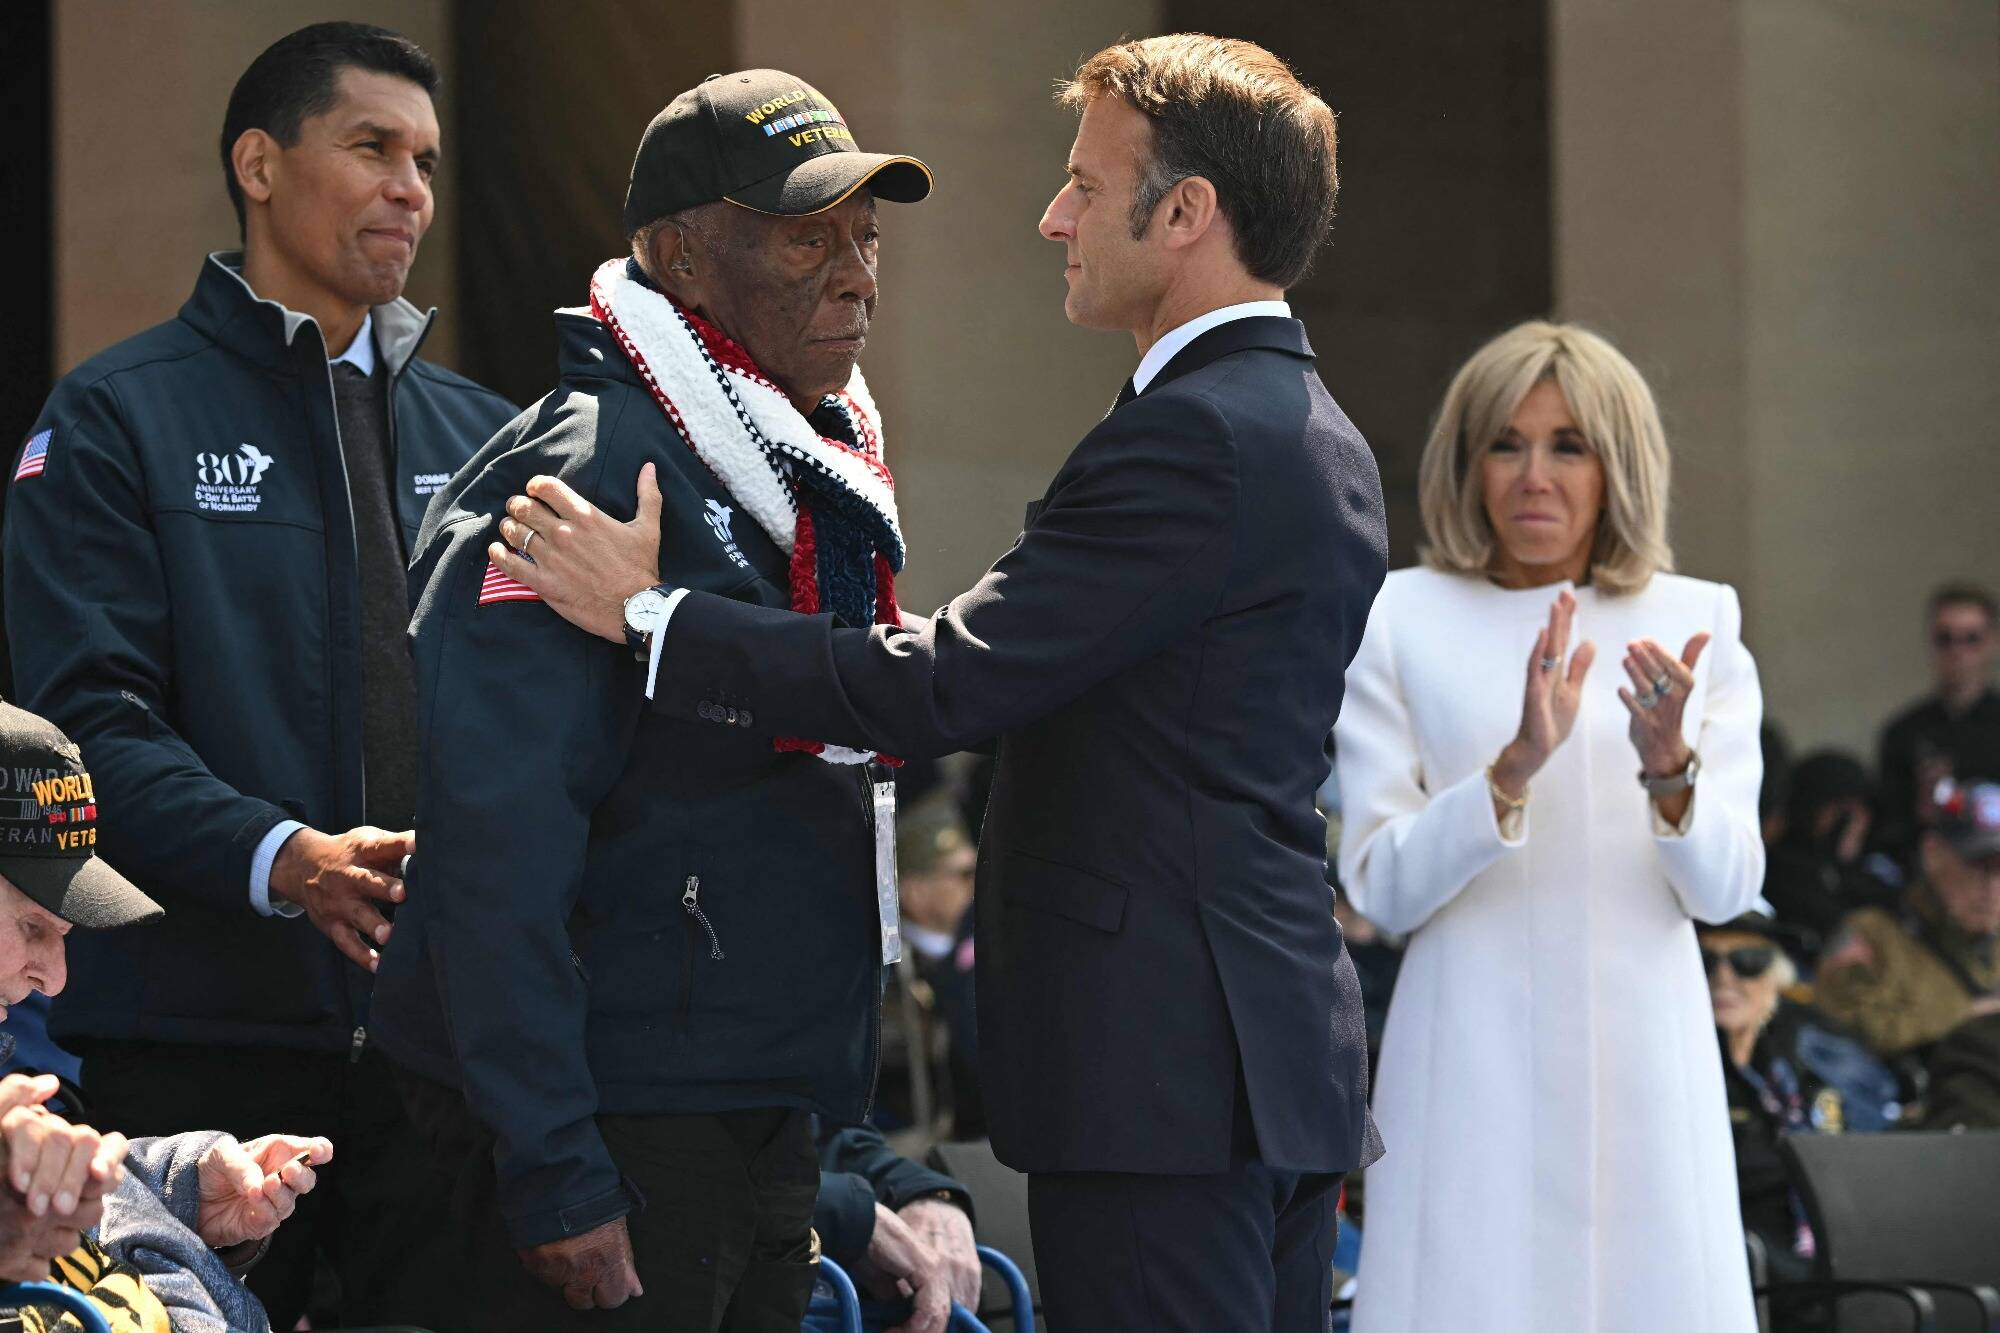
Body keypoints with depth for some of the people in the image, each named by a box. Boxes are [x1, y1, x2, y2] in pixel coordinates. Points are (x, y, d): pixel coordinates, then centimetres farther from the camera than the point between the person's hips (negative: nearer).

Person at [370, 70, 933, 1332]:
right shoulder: (582, 481, -14)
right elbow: (495, 860, -20)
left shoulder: (823, 480, 14)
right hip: (618, 1128, -9)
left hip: (769, 1120, 9)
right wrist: (554, 1175, -24)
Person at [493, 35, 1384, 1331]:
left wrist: (653, 613, -10)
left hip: (1165, 1072, -10)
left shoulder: (1192, 438, -16)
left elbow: (947, 685, -18)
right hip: (1292, 1062, 10)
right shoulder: (1320, 441, 16)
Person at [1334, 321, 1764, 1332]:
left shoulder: (1695, 622, 6)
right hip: (1473, 1053, -1)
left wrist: (1670, 767, -18)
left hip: (1641, 1055, 2)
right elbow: (1381, 890, -4)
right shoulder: (1400, 622, 2)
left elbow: (1726, 891, 1)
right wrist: (1516, 766, -18)